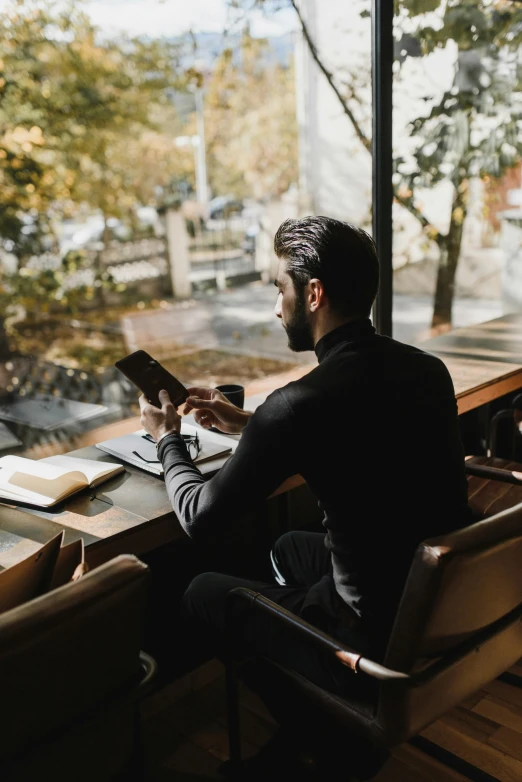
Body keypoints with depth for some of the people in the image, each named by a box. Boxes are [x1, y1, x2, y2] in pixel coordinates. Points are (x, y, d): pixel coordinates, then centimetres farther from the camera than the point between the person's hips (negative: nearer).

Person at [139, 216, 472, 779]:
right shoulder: (429, 369, -3)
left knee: (202, 593, 14)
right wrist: (248, 425, 15)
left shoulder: (302, 403, -26)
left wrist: (167, 438, 6)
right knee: (289, 547, 29)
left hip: (380, 642, -7)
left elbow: (201, 519, -13)